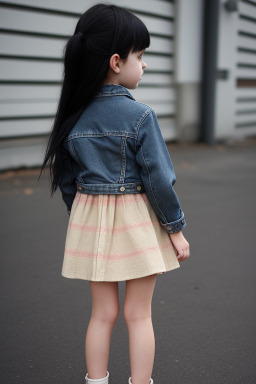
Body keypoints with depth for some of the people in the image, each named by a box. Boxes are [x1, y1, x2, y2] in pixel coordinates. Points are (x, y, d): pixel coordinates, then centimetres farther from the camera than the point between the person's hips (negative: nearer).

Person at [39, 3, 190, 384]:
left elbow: (66, 179, 7)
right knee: (138, 313, 9)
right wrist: (176, 228, -3)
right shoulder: (140, 115, -16)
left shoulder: (74, 116, 0)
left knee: (103, 312, 16)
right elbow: (158, 179, -14)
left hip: (90, 220, 5)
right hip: (137, 222, -4)